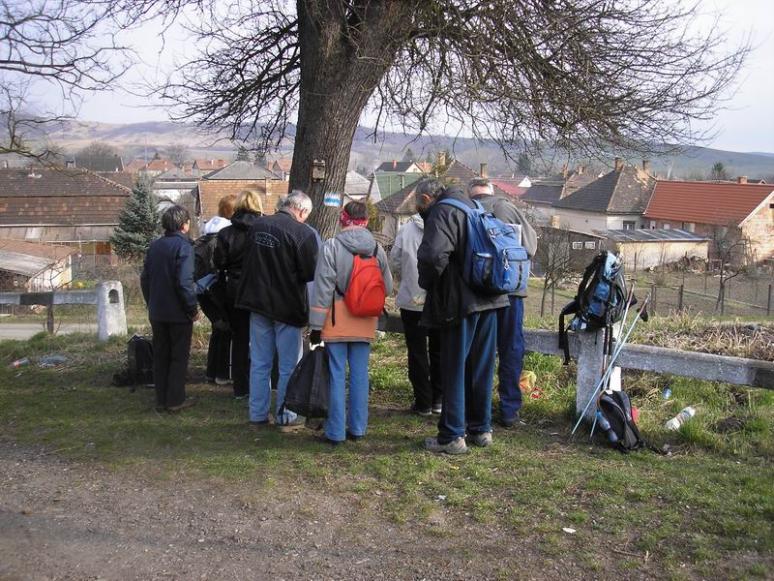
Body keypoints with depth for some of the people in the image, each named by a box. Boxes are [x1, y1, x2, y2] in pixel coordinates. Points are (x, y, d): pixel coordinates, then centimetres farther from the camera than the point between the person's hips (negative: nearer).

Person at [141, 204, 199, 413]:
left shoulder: (154, 246, 6)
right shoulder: (183, 246, -14)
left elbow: (145, 278, 10)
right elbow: (184, 282, -21)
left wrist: (151, 304, 18)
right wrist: (193, 309, -12)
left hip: (157, 313, 6)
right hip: (178, 313, -6)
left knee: (160, 356, 13)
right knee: (179, 357, 5)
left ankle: (161, 399, 18)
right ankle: (175, 400, 8)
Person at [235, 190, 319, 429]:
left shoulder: (257, 226, 2)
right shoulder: (303, 233, -17)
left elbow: (246, 261, 12)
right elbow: (310, 273, -15)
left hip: (258, 302, 5)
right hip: (288, 306, -5)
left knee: (259, 363, 14)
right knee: (289, 365, 7)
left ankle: (258, 414, 20)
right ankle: (285, 416, 13)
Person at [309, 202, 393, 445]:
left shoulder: (331, 246, -10)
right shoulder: (377, 249, 2)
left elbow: (322, 288, -11)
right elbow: (388, 287, 5)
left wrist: (316, 324, -7)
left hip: (337, 321, -3)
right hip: (365, 322, 3)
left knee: (337, 374, 2)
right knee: (360, 374, 10)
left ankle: (335, 431, 7)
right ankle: (357, 428, 18)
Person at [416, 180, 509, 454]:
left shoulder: (441, 213, -8)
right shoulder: (470, 208, 19)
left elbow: (433, 254, -25)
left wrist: (428, 283, -7)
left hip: (461, 301, -8)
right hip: (489, 299, 8)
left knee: (454, 369, 0)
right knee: (481, 367, 15)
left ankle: (452, 436, 6)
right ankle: (481, 429, 24)